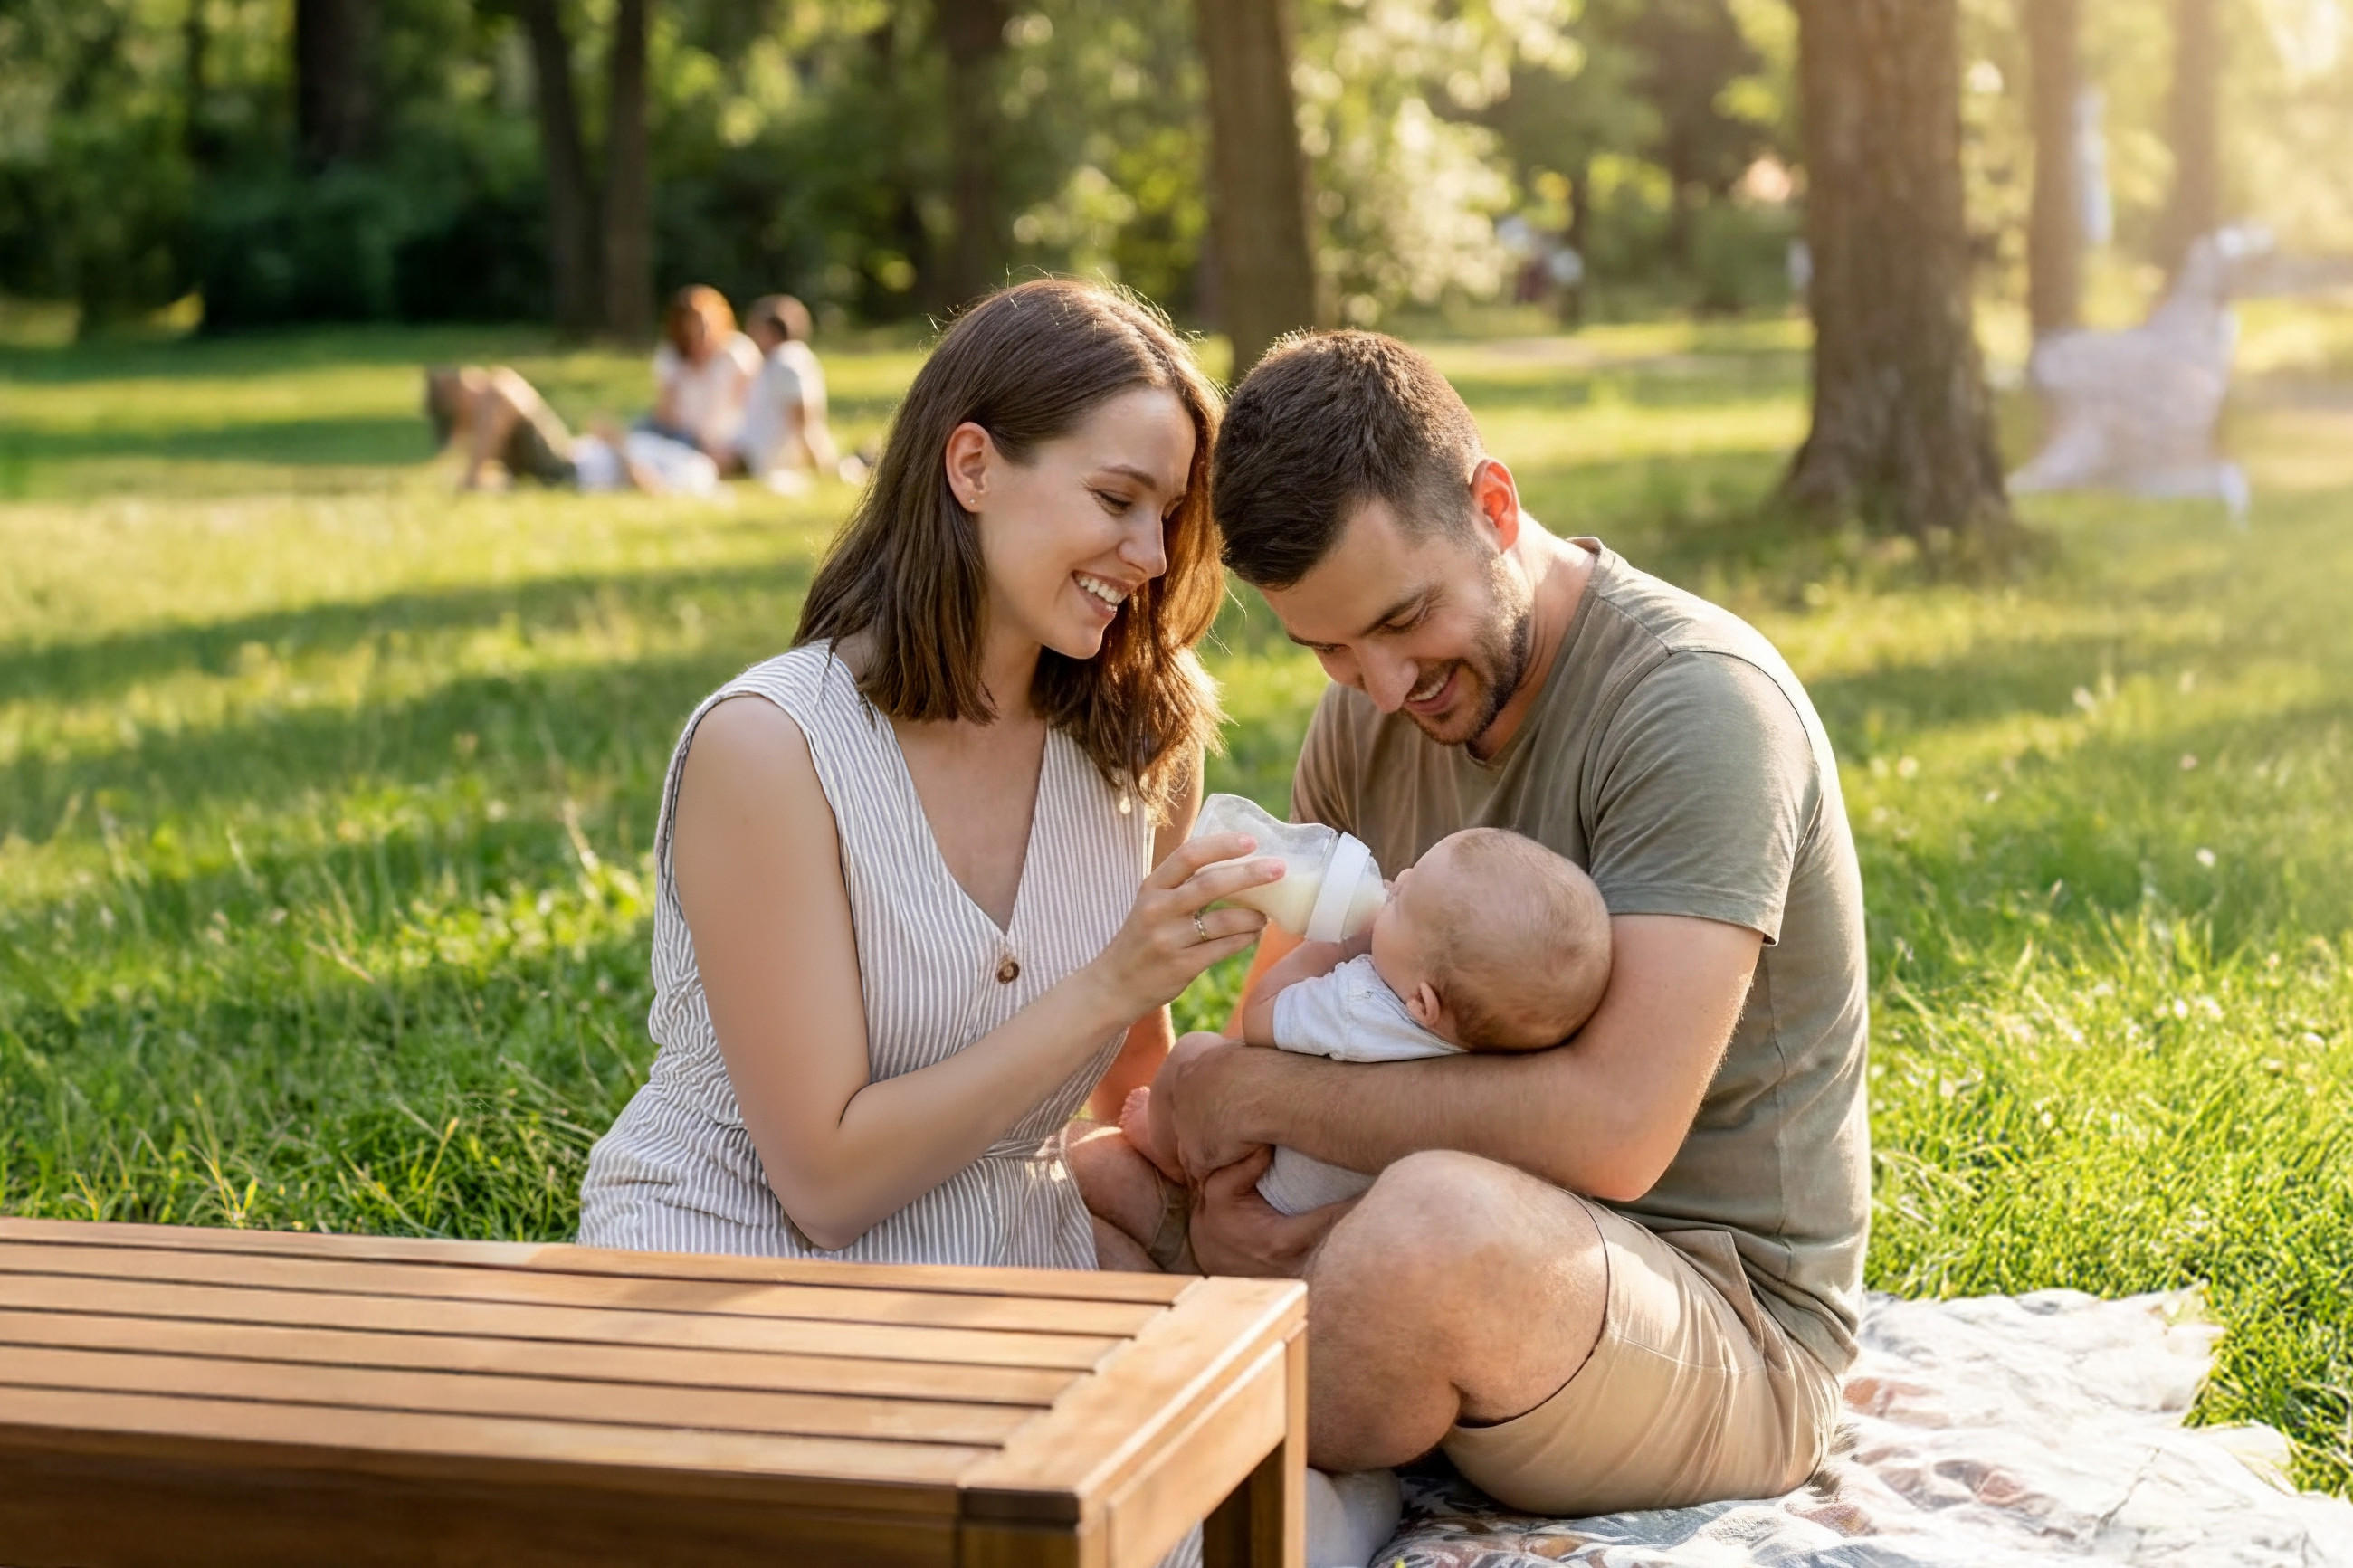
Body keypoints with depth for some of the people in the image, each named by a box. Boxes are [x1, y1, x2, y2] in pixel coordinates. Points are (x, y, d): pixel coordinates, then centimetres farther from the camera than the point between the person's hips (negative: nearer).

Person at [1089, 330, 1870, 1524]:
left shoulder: (1697, 701, -21)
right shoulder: (1366, 713, 3)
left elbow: (1613, 1130, -30)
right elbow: (1285, 1014, 8)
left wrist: (1263, 1092, -20)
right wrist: (1225, 1172, -16)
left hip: (1731, 1336, -7)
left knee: (1445, 1220, -38)